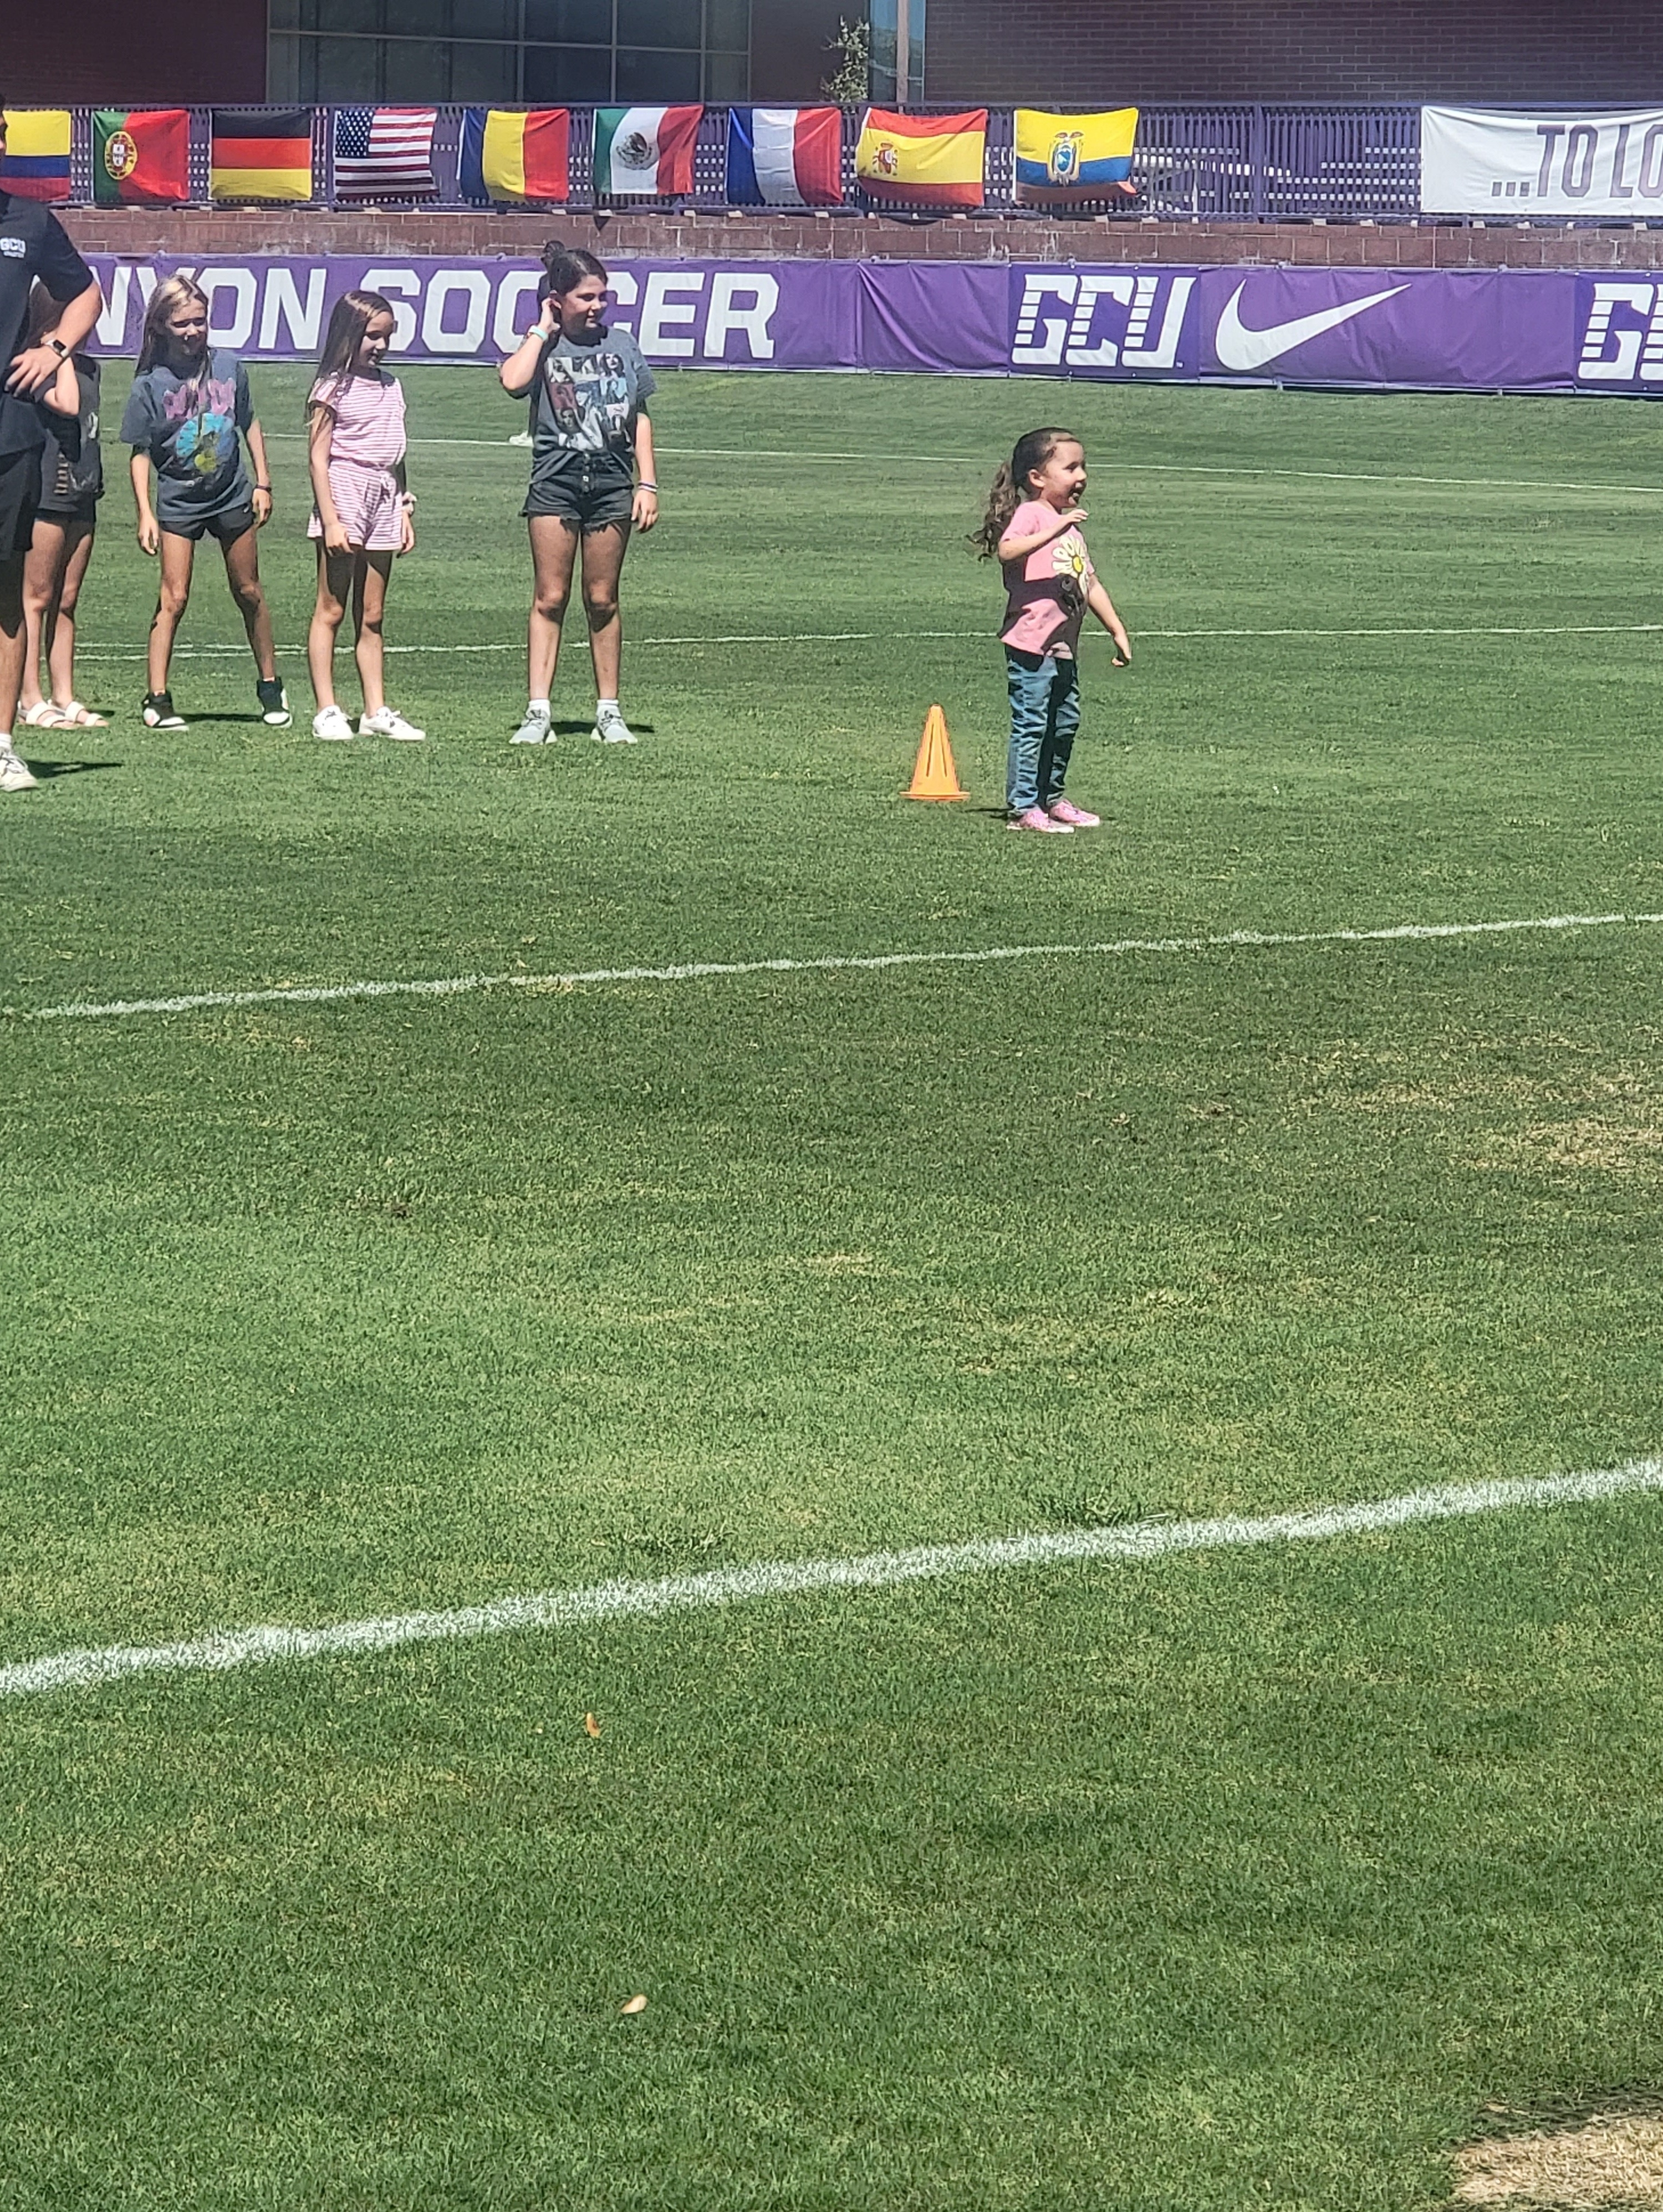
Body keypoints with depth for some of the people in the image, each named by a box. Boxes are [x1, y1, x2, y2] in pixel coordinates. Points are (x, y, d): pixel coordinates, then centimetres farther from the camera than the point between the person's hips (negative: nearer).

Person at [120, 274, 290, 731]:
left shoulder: (229, 368, -2)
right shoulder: (151, 384, -10)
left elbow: (249, 425, 10)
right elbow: (141, 453, -7)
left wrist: (263, 484, 8)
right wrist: (145, 513, -13)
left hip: (232, 496, 3)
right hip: (178, 501, -3)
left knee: (249, 592, 12)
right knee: (174, 597, -8)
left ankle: (270, 685, 25)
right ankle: (157, 698, -7)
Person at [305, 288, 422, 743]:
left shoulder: (391, 387, 15)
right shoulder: (334, 388, -5)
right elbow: (318, 458, -8)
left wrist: (405, 509, 15)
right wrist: (331, 520, -15)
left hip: (383, 502, 6)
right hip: (344, 495, -6)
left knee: (371, 616, 9)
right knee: (331, 610, -3)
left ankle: (377, 711, 9)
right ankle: (327, 711, -3)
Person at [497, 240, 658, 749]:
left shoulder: (622, 345, 11)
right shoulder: (542, 348, 2)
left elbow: (639, 418, 13)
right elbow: (512, 381, -21)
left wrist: (647, 484, 6)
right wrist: (543, 329, -7)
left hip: (612, 483, 2)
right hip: (555, 482, -2)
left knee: (602, 600, 6)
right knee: (550, 598, -2)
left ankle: (609, 711, 12)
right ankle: (538, 712, -1)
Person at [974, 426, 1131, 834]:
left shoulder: (1071, 526, 20)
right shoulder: (1029, 514, -8)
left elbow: (1090, 584, 25)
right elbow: (1007, 551, -28)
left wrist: (1118, 632, 23)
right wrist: (1055, 530, -35)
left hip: (1065, 647, 9)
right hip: (1031, 643, -9)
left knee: (1065, 723, 14)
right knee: (1031, 725, -7)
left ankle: (1051, 798, 25)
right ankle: (1022, 807, -5)